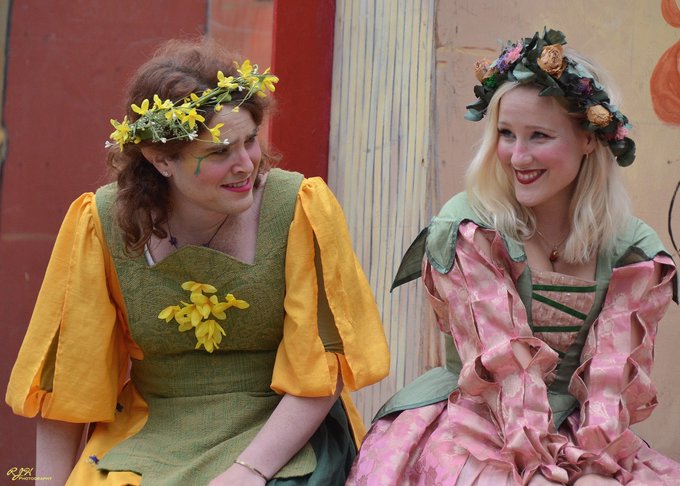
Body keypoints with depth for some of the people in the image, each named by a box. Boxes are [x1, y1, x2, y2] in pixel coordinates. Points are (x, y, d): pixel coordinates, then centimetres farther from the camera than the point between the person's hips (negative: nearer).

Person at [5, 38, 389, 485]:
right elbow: (67, 379, -1)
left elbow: (326, 364, -10)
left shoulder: (301, 210, -12)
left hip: (282, 435, -1)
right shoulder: (104, 225, -8)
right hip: (150, 436, 2)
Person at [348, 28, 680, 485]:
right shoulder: (465, 232, -7)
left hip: (576, 428, 3)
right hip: (473, 422, -3)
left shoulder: (633, 251, 2)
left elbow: (614, 376, -5)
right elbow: (502, 366, -13)